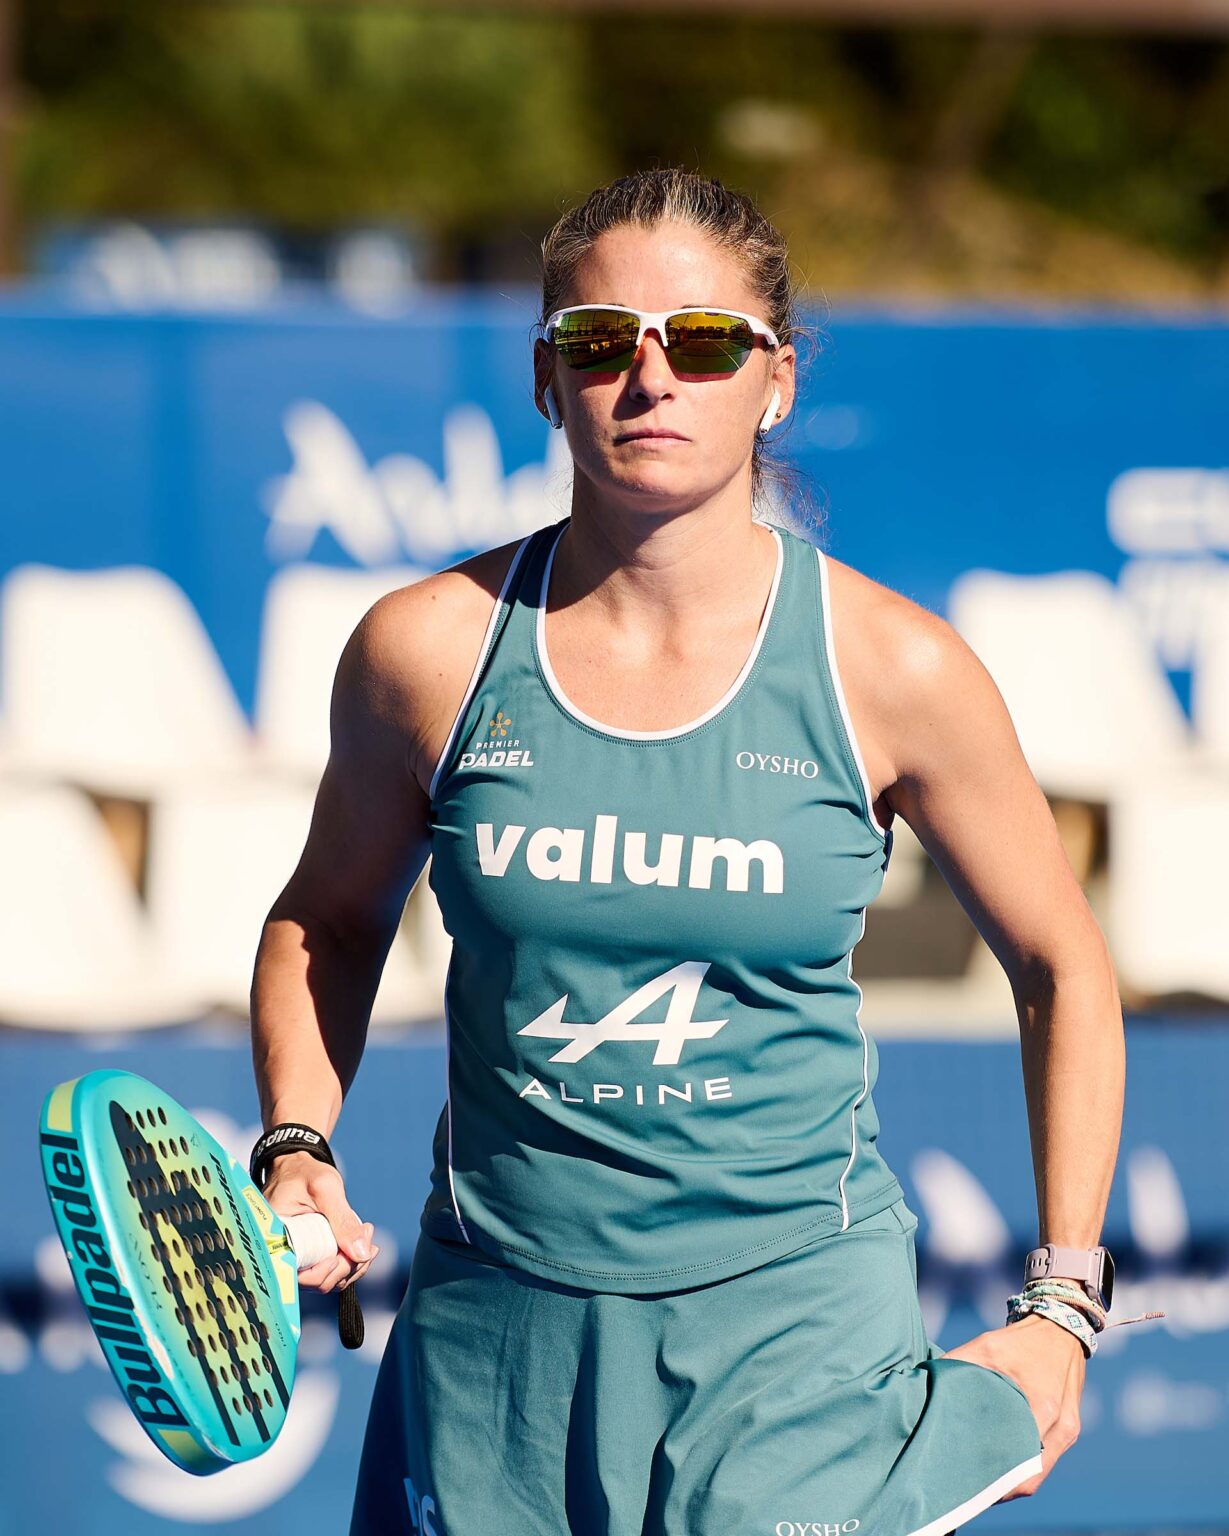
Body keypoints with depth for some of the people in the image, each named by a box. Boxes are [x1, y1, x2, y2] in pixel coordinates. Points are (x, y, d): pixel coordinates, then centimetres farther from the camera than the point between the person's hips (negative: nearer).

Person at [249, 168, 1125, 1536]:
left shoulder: (894, 671, -6)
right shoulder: (428, 650, -3)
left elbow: (1063, 970, 6)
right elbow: (329, 921, 15)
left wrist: (1062, 1312, 3)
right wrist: (298, 1154, -1)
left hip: (795, 1321, -2)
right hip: (499, 1327, 2)